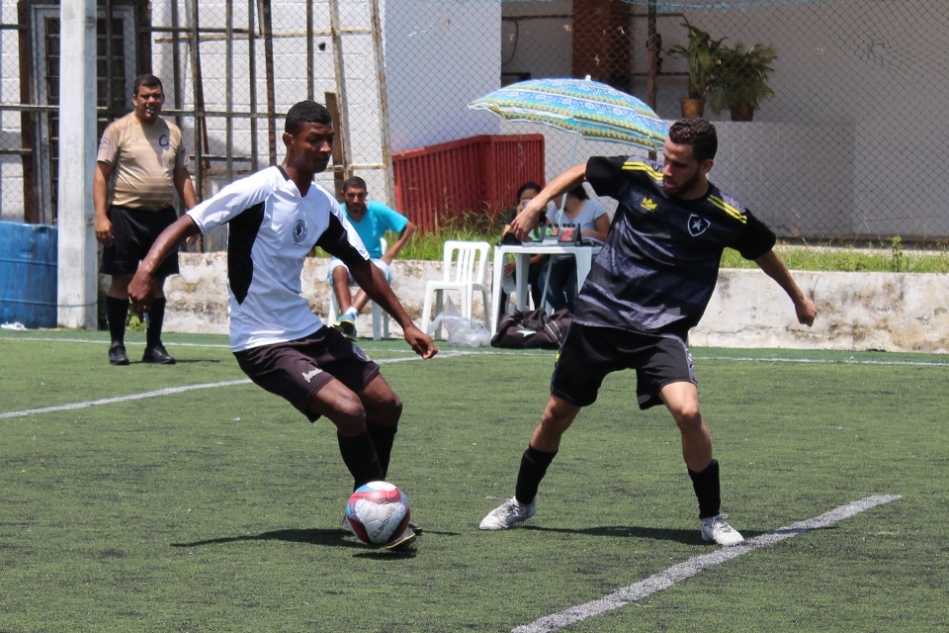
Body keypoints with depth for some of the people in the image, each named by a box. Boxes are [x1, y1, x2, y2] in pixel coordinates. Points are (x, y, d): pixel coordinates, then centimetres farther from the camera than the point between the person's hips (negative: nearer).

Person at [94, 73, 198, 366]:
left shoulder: (172, 132, 13)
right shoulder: (118, 130, -1)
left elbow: (182, 177, 18)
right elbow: (101, 174, -4)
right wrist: (101, 216, -13)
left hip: (163, 214, 4)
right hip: (125, 213, -4)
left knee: (157, 280, 6)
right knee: (122, 279, -2)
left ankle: (154, 345, 14)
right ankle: (117, 345, 6)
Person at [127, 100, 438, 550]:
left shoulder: (323, 205, 7)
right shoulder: (259, 191, -15)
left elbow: (362, 268, 18)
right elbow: (188, 224, -19)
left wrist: (406, 323, 17)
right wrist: (148, 267, -37)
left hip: (308, 331, 8)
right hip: (262, 343, -8)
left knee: (386, 405, 9)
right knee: (349, 409, -23)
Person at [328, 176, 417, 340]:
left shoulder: (378, 211, -5)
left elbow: (409, 228, 3)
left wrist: (390, 255, -3)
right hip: (344, 262, 0)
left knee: (377, 271, -37)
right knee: (338, 269, -37)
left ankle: (350, 314, -56)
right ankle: (348, 324, -52)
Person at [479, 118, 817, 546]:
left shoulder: (726, 216, -9)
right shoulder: (637, 175, -7)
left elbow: (765, 253, 11)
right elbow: (582, 172, 11)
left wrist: (798, 299, 24)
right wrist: (538, 202, -3)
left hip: (662, 329, -2)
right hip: (598, 316, 2)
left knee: (687, 411, -25)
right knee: (556, 416, 10)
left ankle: (712, 518, -6)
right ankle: (522, 501, 36)